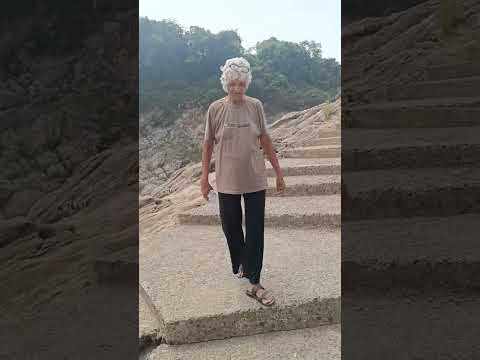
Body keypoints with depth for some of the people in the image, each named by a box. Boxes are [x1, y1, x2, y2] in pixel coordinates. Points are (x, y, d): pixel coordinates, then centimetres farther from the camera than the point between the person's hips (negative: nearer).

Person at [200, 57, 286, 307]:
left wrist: (278, 173, 4)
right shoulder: (215, 109, -5)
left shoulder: (255, 106, -2)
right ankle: (241, 265, 40)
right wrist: (204, 177, 0)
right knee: (231, 228, 13)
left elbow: (265, 141, 3)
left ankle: (254, 283, 11)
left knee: (255, 231, 1)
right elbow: (208, 144, 1)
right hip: (227, 181, 0)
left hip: (255, 179, 0)